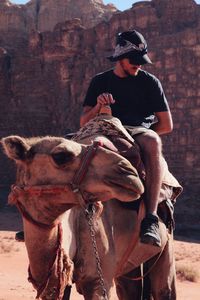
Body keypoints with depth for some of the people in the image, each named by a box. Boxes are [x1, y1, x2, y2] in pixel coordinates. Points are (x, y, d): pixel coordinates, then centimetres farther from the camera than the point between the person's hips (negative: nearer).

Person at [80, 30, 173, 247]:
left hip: (140, 133, -2)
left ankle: (151, 217, -48)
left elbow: (166, 125, 13)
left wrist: (137, 132, 11)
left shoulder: (150, 82, 13)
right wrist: (98, 106, -7)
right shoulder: (100, 81, 17)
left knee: (152, 140, -40)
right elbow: (83, 123, 12)